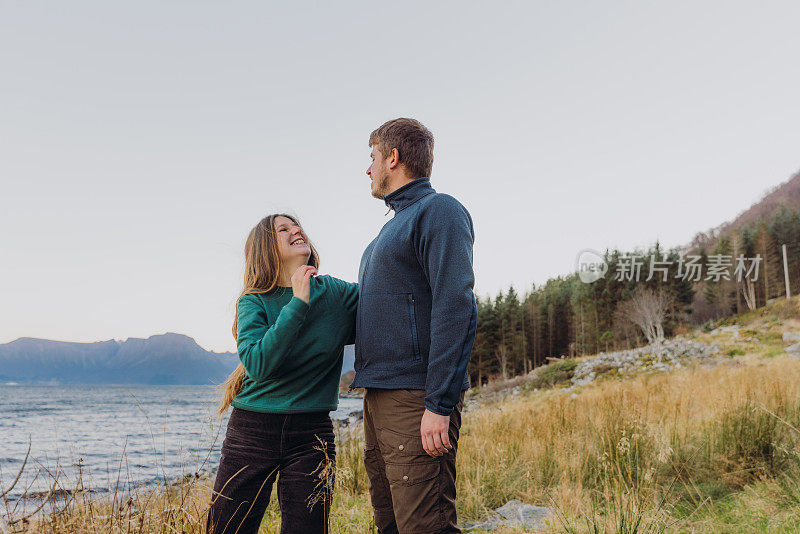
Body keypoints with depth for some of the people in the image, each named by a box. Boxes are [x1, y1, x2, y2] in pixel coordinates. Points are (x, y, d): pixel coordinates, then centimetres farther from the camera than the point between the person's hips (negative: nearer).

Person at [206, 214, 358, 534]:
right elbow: (259, 364, -19)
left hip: (311, 435, 1)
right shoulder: (254, 302, -3)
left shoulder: (337, 292, 3)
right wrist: (298, 303, -19)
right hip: (252, 431, -1)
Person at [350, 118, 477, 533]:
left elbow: (455, 309, -19)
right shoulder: (396, 223, 22)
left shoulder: (439, 211, -8)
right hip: (379, 396, 10)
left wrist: (439, 405, -24)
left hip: (415, 399, -10)